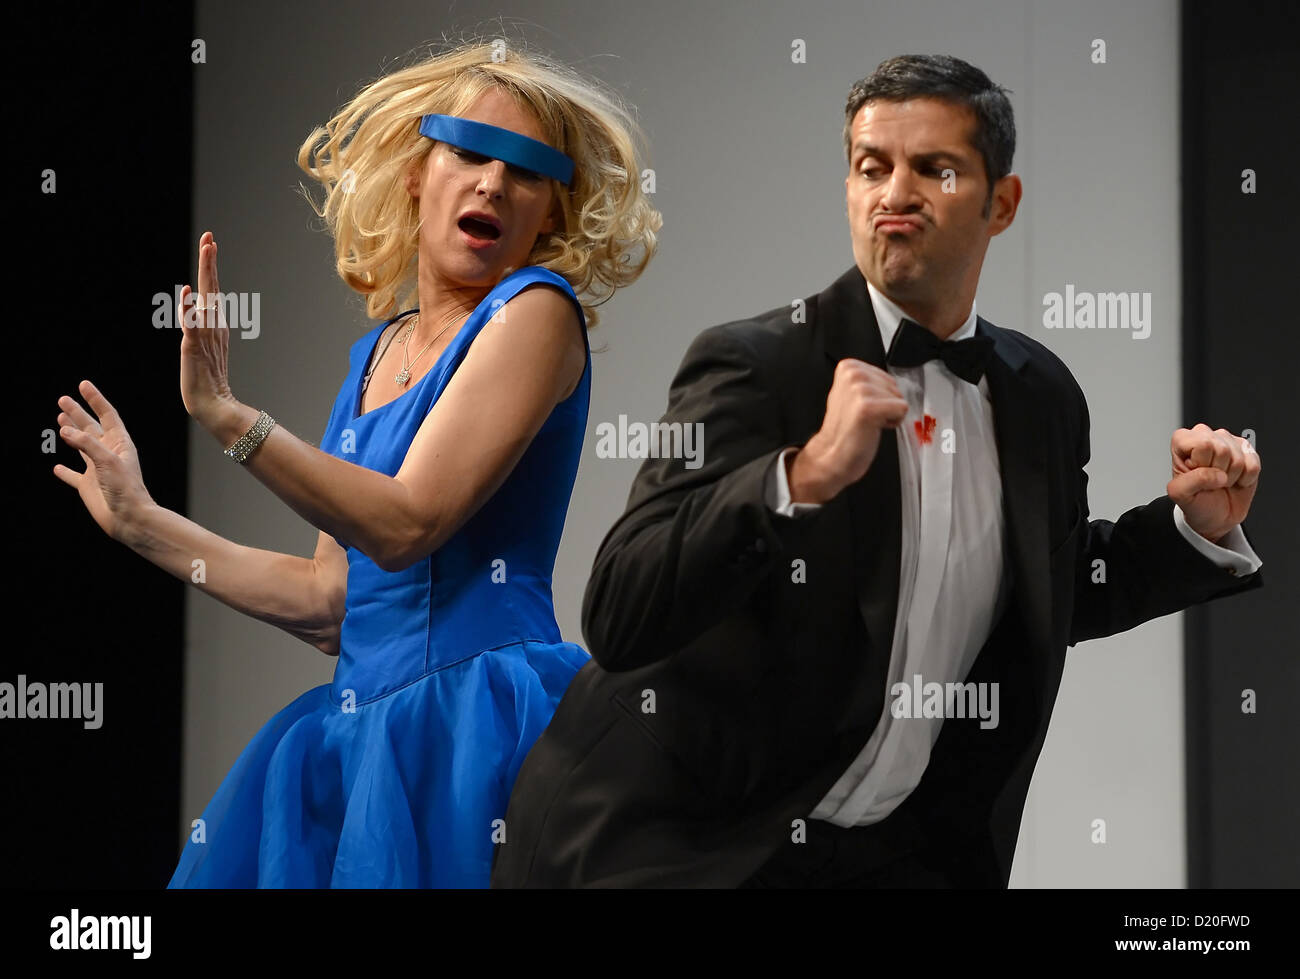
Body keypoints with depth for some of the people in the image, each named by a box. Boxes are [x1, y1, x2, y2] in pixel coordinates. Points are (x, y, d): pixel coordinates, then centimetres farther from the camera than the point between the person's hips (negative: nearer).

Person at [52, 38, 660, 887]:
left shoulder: (537, 311, -5)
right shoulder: (381, 350, 15)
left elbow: (405, 525, -15)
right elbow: (335, 601, 15)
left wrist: (225, 417, -20)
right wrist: (141, 521, 21)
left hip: (475, 720, -6)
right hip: (361, 731, 6)